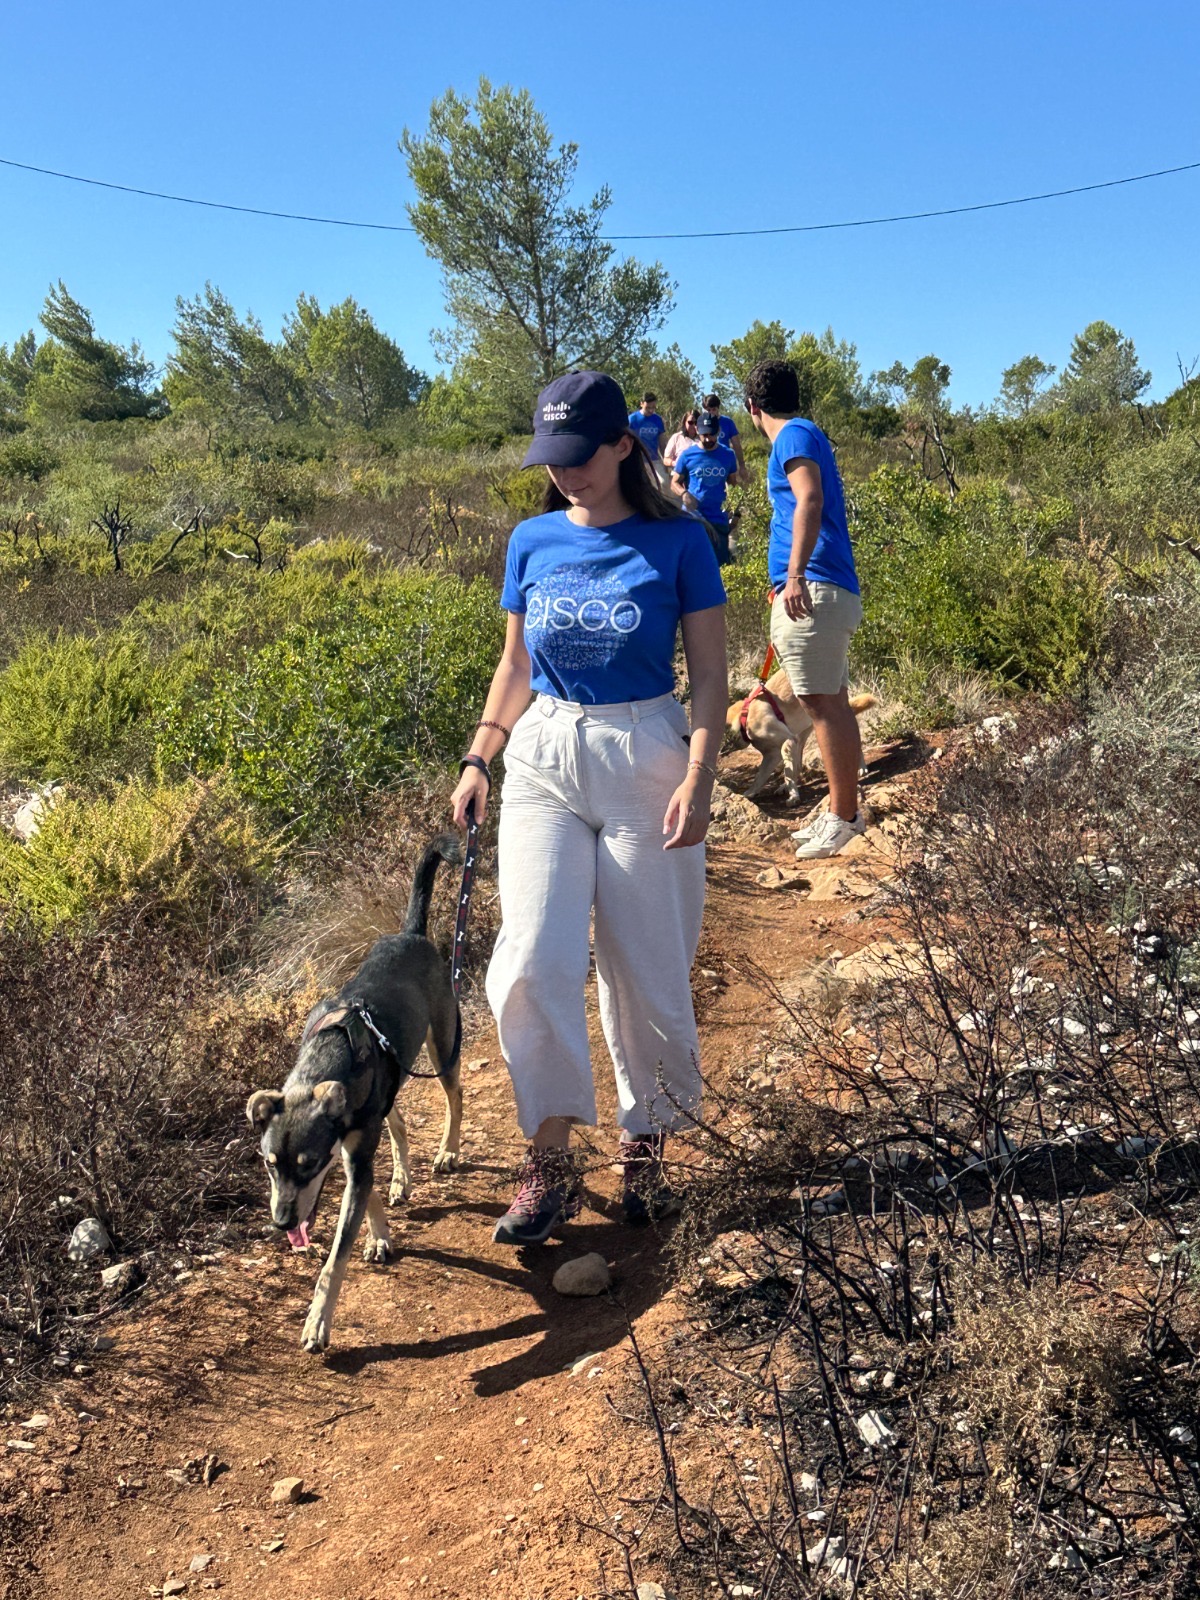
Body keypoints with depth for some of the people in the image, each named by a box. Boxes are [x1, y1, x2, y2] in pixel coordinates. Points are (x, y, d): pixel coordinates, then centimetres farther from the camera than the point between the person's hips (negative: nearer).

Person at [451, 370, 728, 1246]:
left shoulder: (678, 541, -3)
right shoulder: (533, 541, 7)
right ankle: (551, 1164, 2)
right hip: (544, 759, 3)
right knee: (535, 960, -12)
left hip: (645, 762, -2)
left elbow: (709, 673, -3)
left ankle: (646, 1143, 26)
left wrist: (700, 778, -14)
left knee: (648, 971, 3)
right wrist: (479, 757, 6)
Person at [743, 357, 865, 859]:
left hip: (812, 589, -10)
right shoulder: (807, 434, 25)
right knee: (832, 701, 12)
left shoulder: (794, 435, -5)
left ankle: (843, 815, -6)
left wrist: (795, 574, -30)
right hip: (829, 590, 10)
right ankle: (843, 811, 18)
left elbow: (810, 500, -22)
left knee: (823, 702, -9)